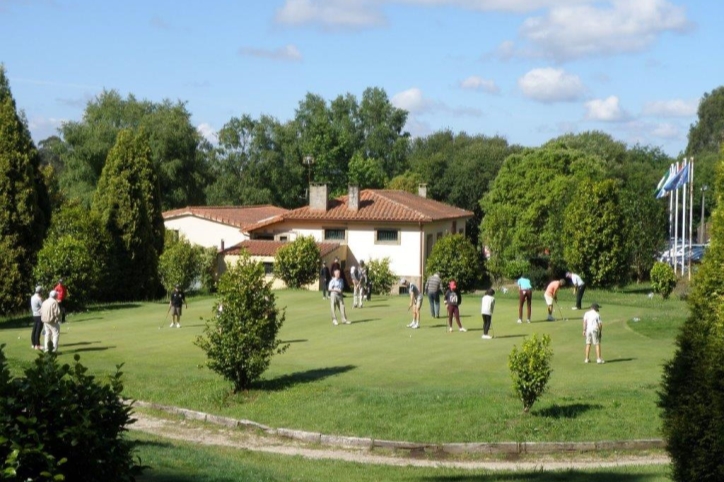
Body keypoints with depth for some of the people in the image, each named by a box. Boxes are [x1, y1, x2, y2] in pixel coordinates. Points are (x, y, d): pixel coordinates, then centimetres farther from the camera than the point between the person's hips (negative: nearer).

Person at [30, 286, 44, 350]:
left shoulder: (32, 297, 8)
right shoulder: (39, 298, -18)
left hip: (34, 315, 8)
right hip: (39, 316, -8)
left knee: (34, 330, 11)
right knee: (38, 331, -7)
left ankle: (33, 344, 16)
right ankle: (37, 345, -6)